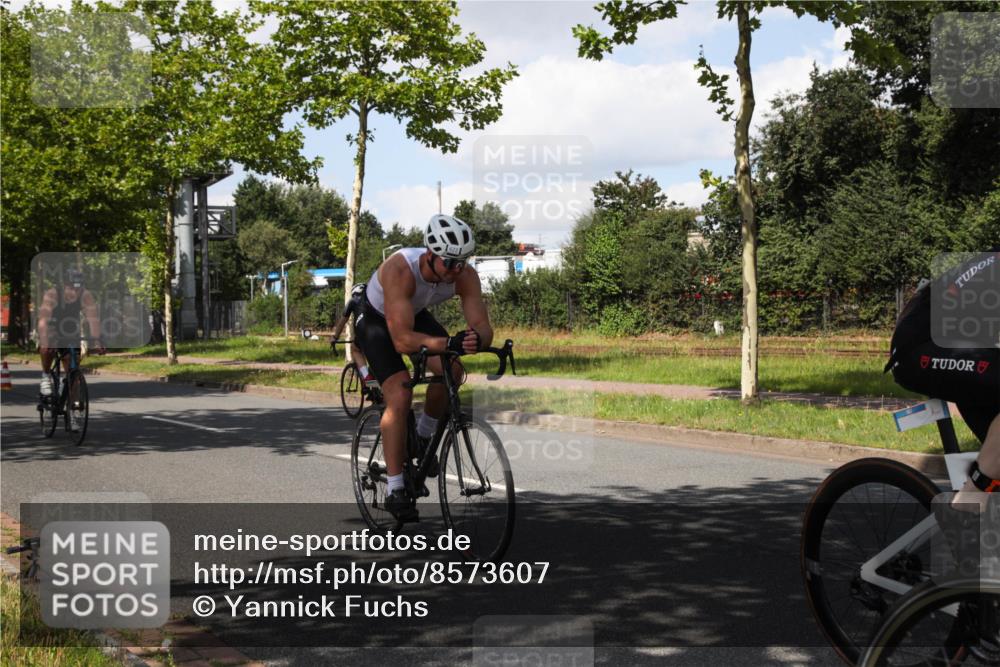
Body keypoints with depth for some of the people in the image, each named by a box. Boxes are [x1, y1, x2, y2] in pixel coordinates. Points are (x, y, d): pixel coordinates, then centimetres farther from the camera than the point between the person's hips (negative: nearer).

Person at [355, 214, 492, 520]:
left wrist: (477, 339, -54)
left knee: (452, 371, -21)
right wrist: (449, 343, -59)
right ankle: (396, 490, -12)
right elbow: (402, 339, -46)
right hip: (376, 320, -5)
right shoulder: (400, 270, -41)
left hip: (416, 315, 5)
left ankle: (423, 436, 7)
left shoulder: (465, 276, -27)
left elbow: (483, 327, -29)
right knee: (400, 395, -21)